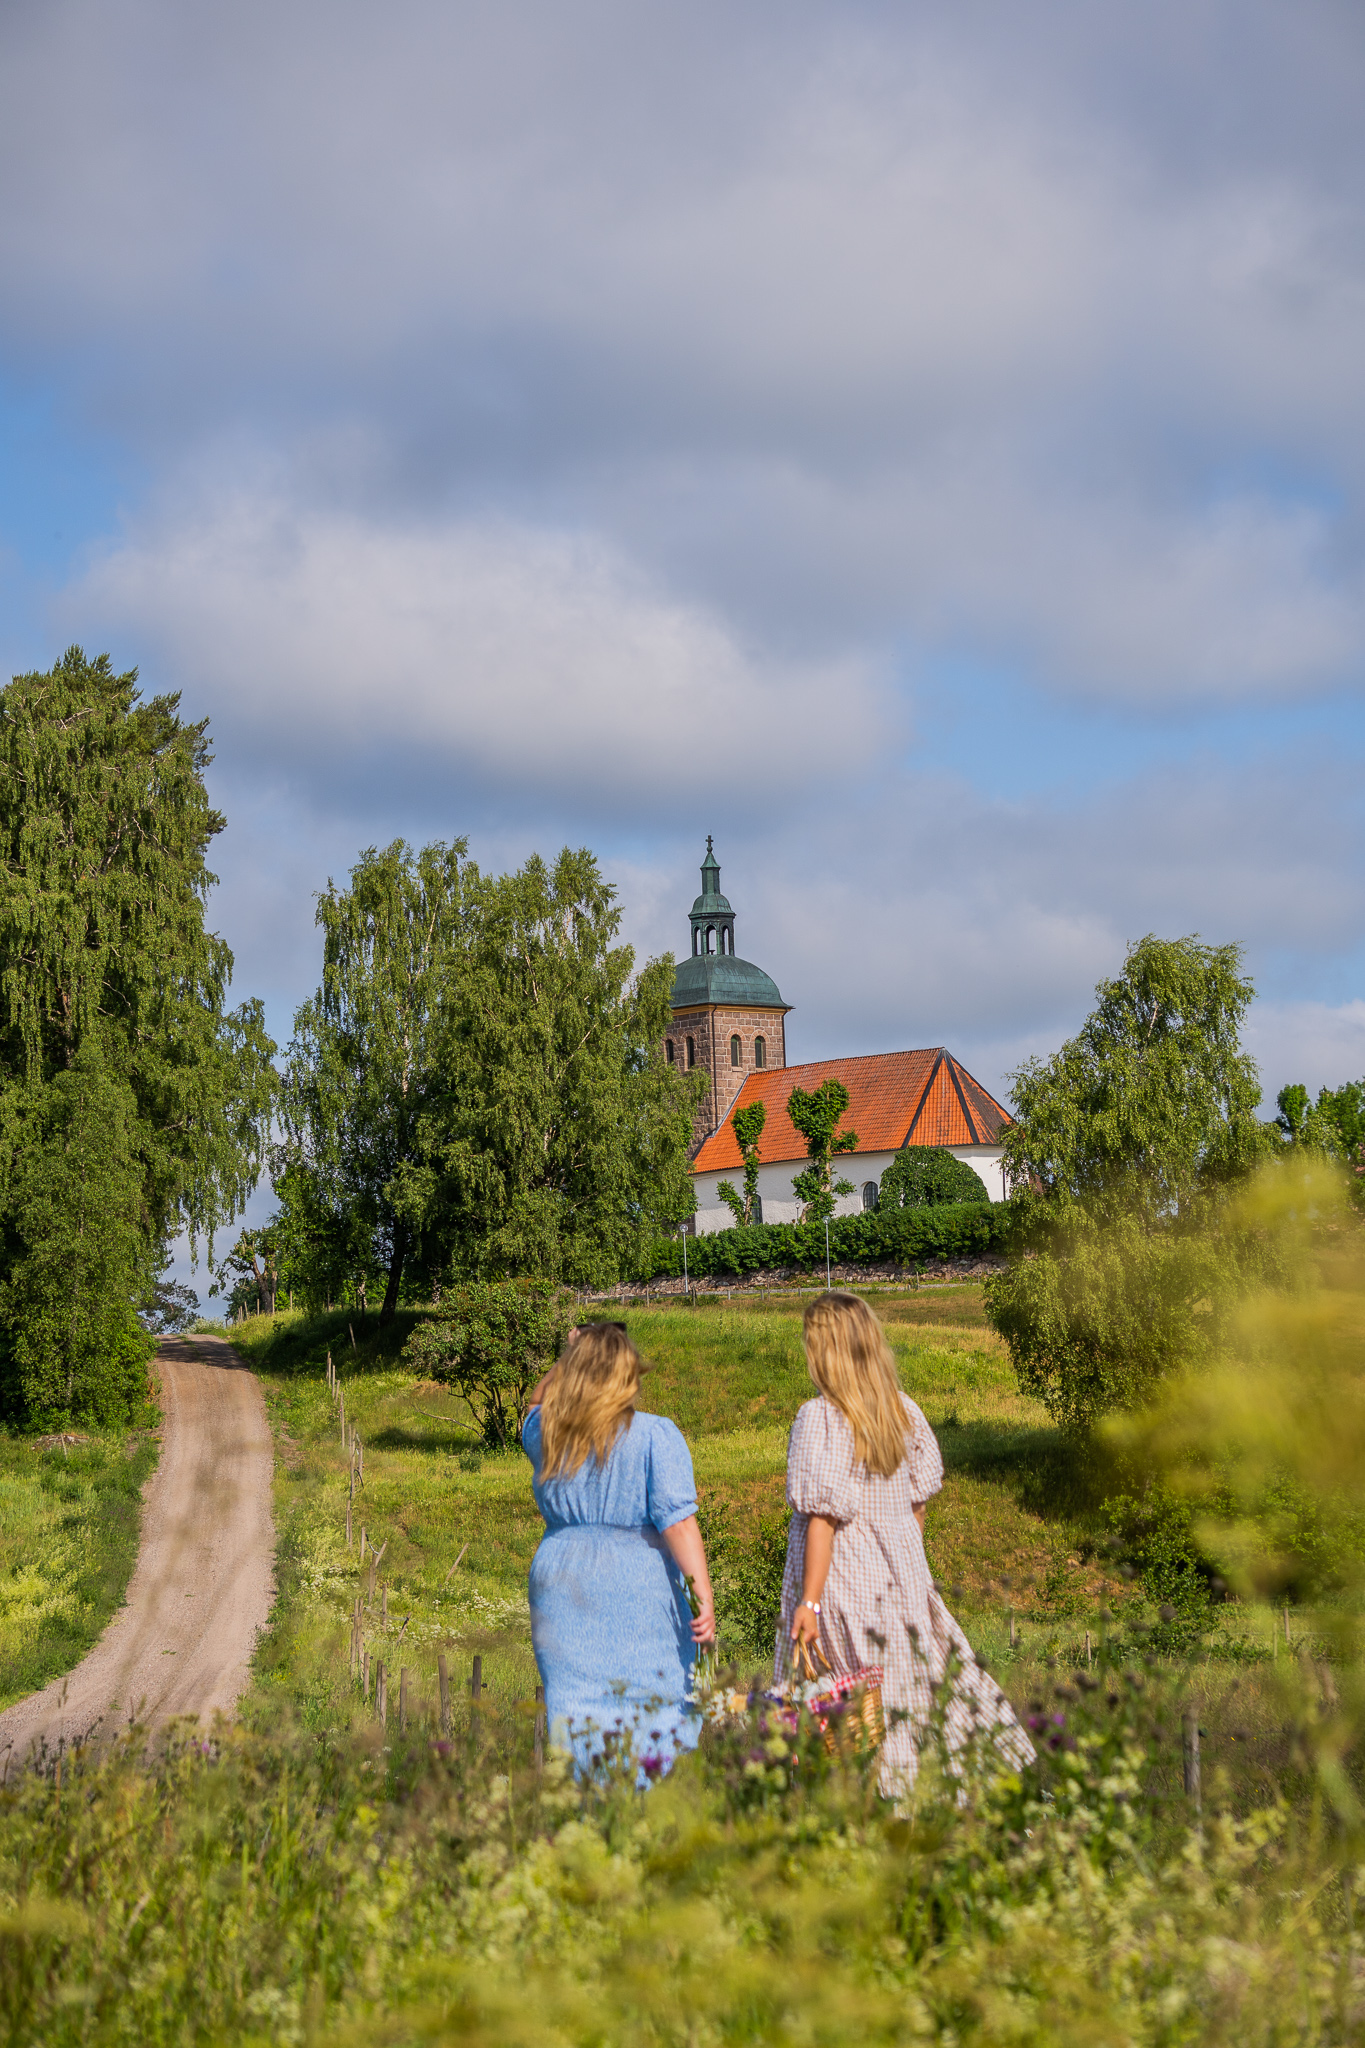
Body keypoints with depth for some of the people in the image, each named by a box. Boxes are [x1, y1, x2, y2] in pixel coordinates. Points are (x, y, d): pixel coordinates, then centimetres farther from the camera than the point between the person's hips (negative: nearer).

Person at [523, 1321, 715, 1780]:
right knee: (656, 1708, 2)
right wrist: (703, 1593, -13)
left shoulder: (545, 1433, 5)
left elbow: (537, 1406, 31)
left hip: (562, 1585, 4)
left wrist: (571, 1358, 18)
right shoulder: (656, 1435, -8)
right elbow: (677, 1520, -14)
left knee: (574, 1709, 5)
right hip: (639, 1588, -3)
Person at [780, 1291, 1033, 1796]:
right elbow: (919, 1498, 11)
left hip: (843, 1583, -6)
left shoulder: (819, 1419, -16)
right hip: (903, 1575, 7)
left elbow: (823, 1516, -19)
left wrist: (809, 1602, -17)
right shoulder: (904, 1410, 4)